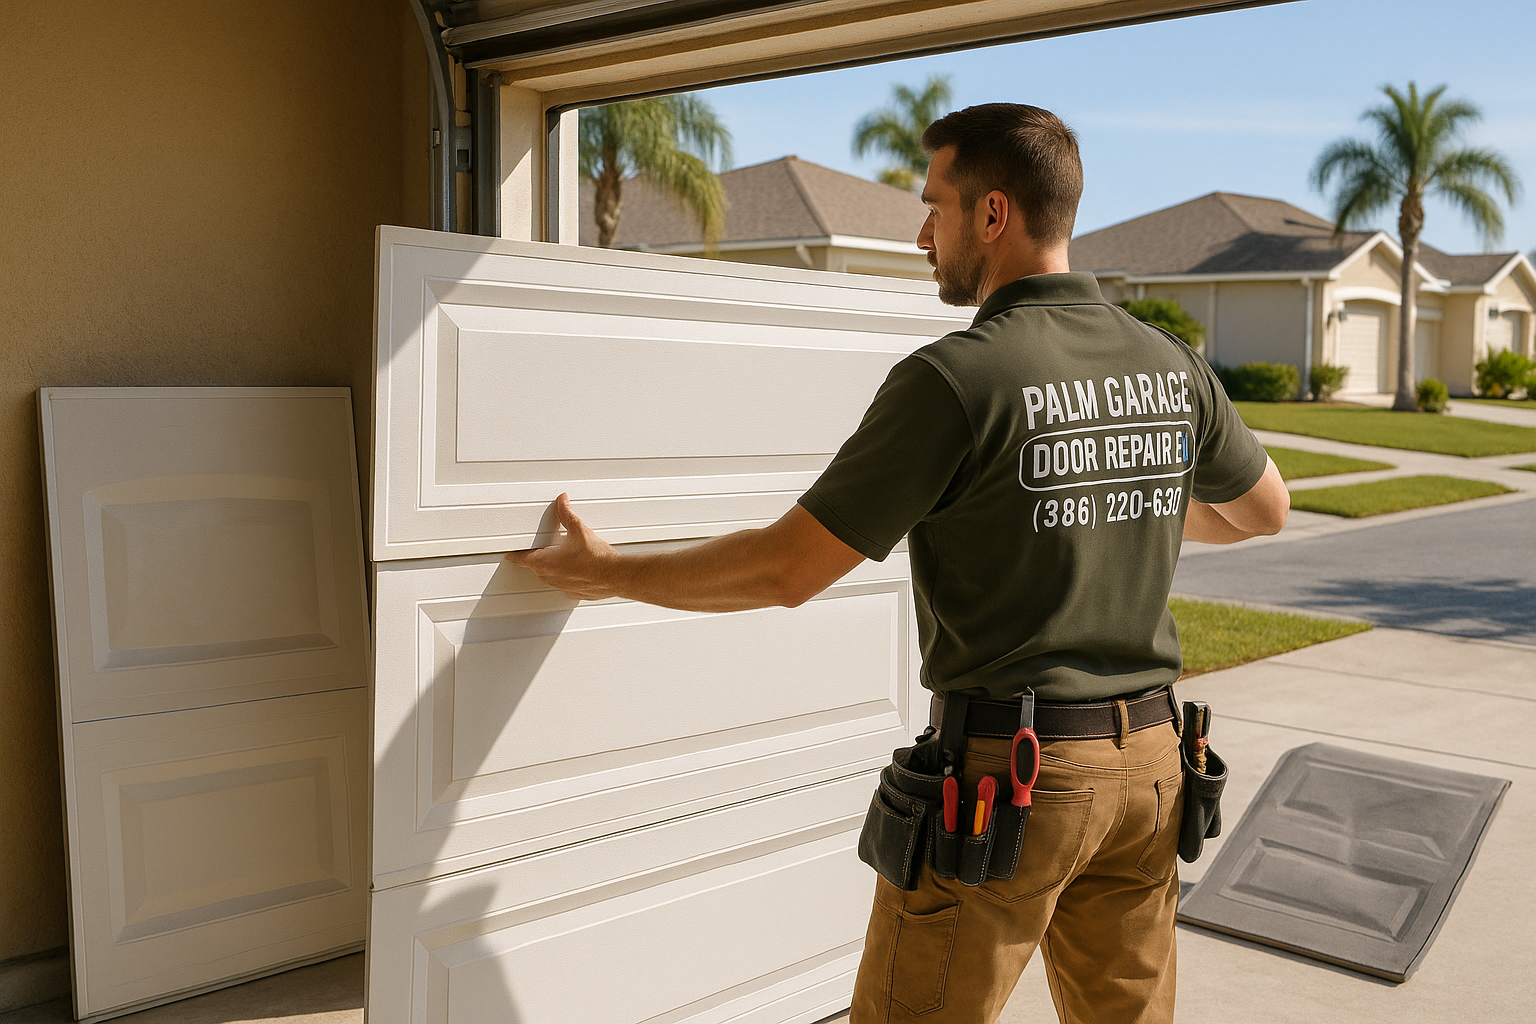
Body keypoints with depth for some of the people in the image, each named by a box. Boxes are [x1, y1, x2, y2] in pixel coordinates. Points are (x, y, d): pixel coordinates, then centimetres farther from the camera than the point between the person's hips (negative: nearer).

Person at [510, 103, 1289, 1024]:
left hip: (1005, 774, -6)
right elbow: (1265, 508, 22)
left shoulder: (954, 379, -17)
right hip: (1146, 760, 7)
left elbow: (786, 572, -13)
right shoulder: (1172, 368, 3)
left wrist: (611, 574, 0)